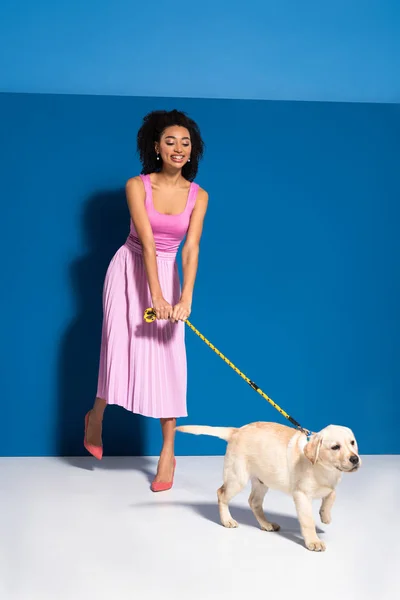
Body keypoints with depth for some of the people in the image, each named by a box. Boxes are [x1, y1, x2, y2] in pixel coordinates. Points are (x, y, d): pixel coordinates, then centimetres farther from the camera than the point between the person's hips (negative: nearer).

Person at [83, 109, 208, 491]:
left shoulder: (198, 196, -7)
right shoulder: (137, 186, -13)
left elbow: (191, 249, -16)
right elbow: (147, 242, -22)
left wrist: (185, 298, -29)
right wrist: (156, 295, -30)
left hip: (168, 273, 2)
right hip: (130, 270, -2)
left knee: (168, 358, -2)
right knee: (120, 346, -4)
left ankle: (168, 452, 4)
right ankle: (95, 416, 26)